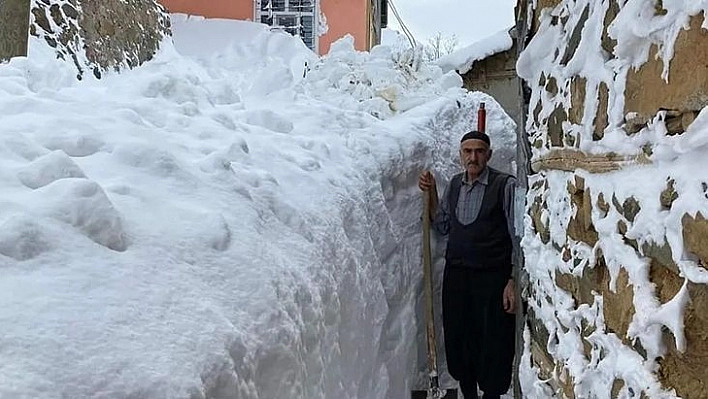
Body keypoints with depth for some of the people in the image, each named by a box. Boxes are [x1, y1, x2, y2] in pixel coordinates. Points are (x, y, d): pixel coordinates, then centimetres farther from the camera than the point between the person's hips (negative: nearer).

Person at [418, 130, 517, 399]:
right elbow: (442, 227, 17)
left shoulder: (505, 185, -11)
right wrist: (431, 194, 5)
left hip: (492, 278, -5)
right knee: (459, 341, 15)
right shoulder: (455, 184, 8)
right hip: (456, 276, 6)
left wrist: (513, 281, -15)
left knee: (493, 346, 5)